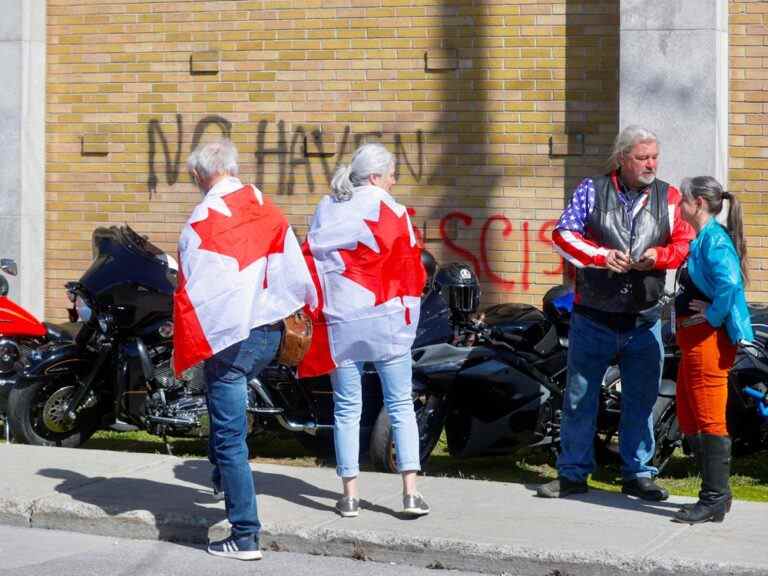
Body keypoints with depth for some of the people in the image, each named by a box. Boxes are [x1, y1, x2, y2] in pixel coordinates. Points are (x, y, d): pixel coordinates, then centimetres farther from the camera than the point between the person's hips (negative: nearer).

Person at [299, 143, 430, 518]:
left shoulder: (325, 211, 8)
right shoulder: (389, 211, -5)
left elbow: (310, 262, 10)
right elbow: (409, 266, -2)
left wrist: (316, 314, 16)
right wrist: (408, 309, 9)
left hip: (339, 322, 3)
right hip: (386, 319, -3)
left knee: (346, 409, 8)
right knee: (401, 405, 5)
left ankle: (350, 496, 9)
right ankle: (411, 493, 0)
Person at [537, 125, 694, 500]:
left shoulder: (668, 197, 4)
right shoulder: (592, 191, 0)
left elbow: (685, 243, 3)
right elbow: (563, 234, -5)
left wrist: (659, 255, -17)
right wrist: (602, 255, -19)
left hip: (644, 321, 1)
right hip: (593, 317, -1)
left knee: (641, 399, 7)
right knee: (579, 397, 6)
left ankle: (637, 474, 19)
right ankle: (573, 473, 16)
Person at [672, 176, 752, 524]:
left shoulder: (714, 238, -16)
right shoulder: (702, 239, 16)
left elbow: (729, 283, -31)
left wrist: (713, 316, -20)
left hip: (708, 340, -11)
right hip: (694, 341, 11)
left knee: (709, 420, -7)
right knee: (688, 419, 16)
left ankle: (715, 501, -2)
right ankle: (715, 492, 24)